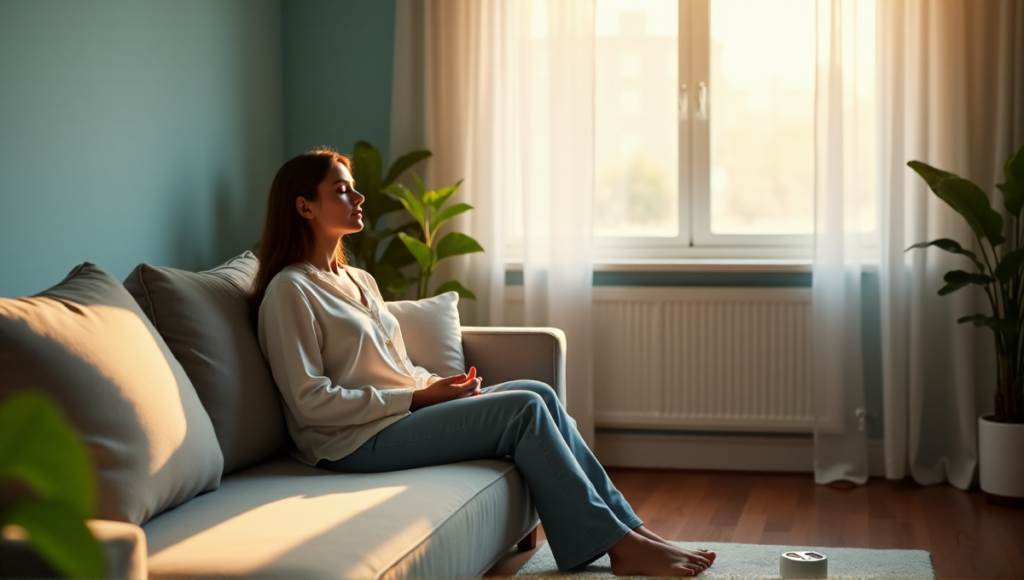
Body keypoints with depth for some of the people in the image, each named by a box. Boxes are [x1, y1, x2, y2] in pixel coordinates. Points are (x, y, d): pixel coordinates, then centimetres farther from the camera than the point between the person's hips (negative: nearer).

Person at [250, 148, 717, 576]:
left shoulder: (358, 281, 18)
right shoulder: (289, 291, -10)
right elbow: (310, 401, -17)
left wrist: (439, 383, -1)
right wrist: (419, 396, -16)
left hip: (402, 413, 9)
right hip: (357, 441, -9)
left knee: (539, 394, -7)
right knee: (524, 408, -18)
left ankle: (626, 526, -8)